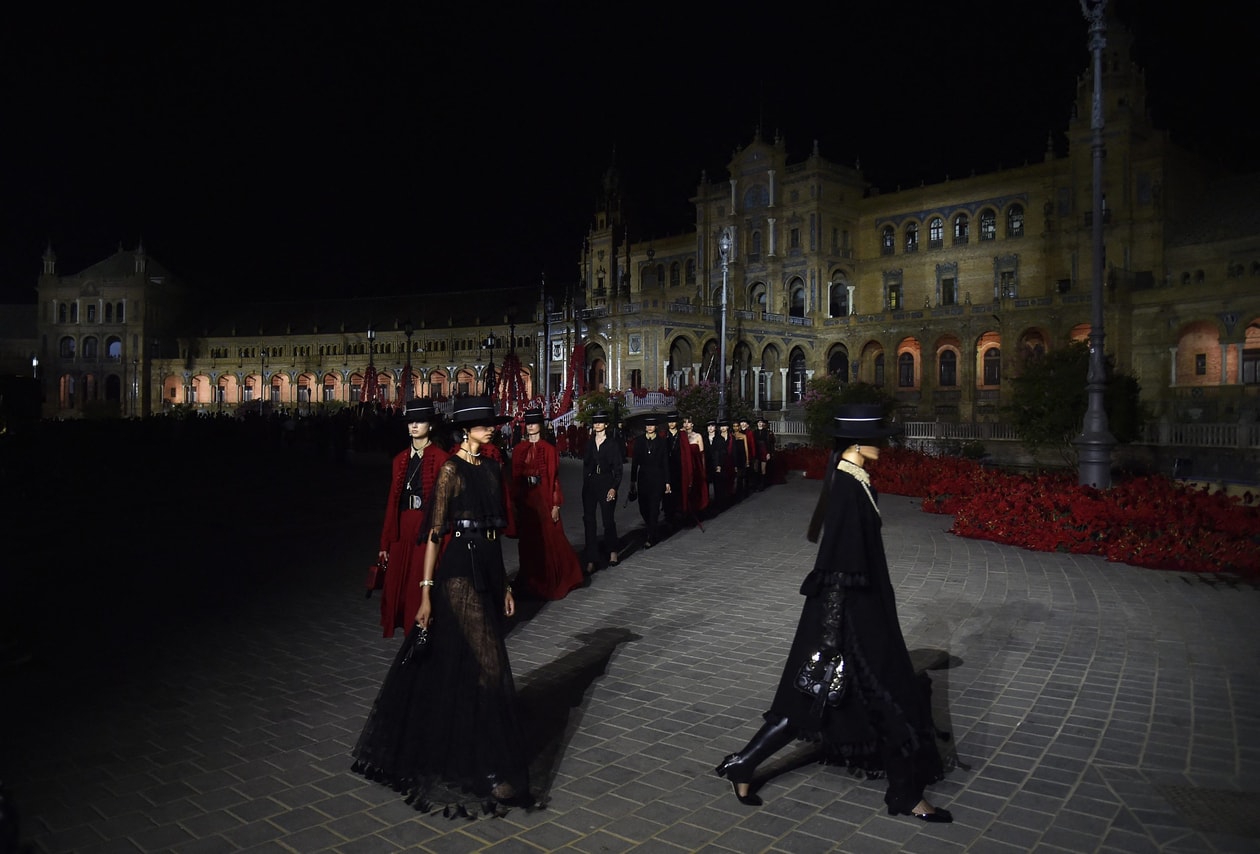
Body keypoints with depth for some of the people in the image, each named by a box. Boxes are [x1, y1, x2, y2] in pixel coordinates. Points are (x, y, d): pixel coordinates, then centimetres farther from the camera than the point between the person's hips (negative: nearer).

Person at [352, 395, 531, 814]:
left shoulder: (492, 469, 11)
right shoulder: (451, 469, -10)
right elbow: (435, 531, -13)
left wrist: (504, 584, 16)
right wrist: (426, 591, -17)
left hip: (488, 569, 7)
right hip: (459, 570, -7)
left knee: (450, 663, 16)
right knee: (487, 663, -7)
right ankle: (489, 769, 3)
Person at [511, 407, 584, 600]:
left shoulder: (548, 449, -2)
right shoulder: (519, 449, 6)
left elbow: (554, 477, -5)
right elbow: (514, 477, 6)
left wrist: (555, 505, -9)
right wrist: (514, 501, 1)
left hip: (543, 498, -3)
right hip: (524, 500, 3)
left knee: (547, 540, 1)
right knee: (527, 541, 7)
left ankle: (549, 582, 15)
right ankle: (530, 582, 20)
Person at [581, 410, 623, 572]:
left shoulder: (613, 443, -2)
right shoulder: (589, 443, 9)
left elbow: (618, 469, -4)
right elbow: (585, 464, 15)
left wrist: (614, 488, -13)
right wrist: (585, 482, 9)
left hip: (606, 483, -3)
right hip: (589, 484, 4)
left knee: (608, 520, 4)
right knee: (589, 521, -1)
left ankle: (613, 552, 28)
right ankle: (591, 560, 1)